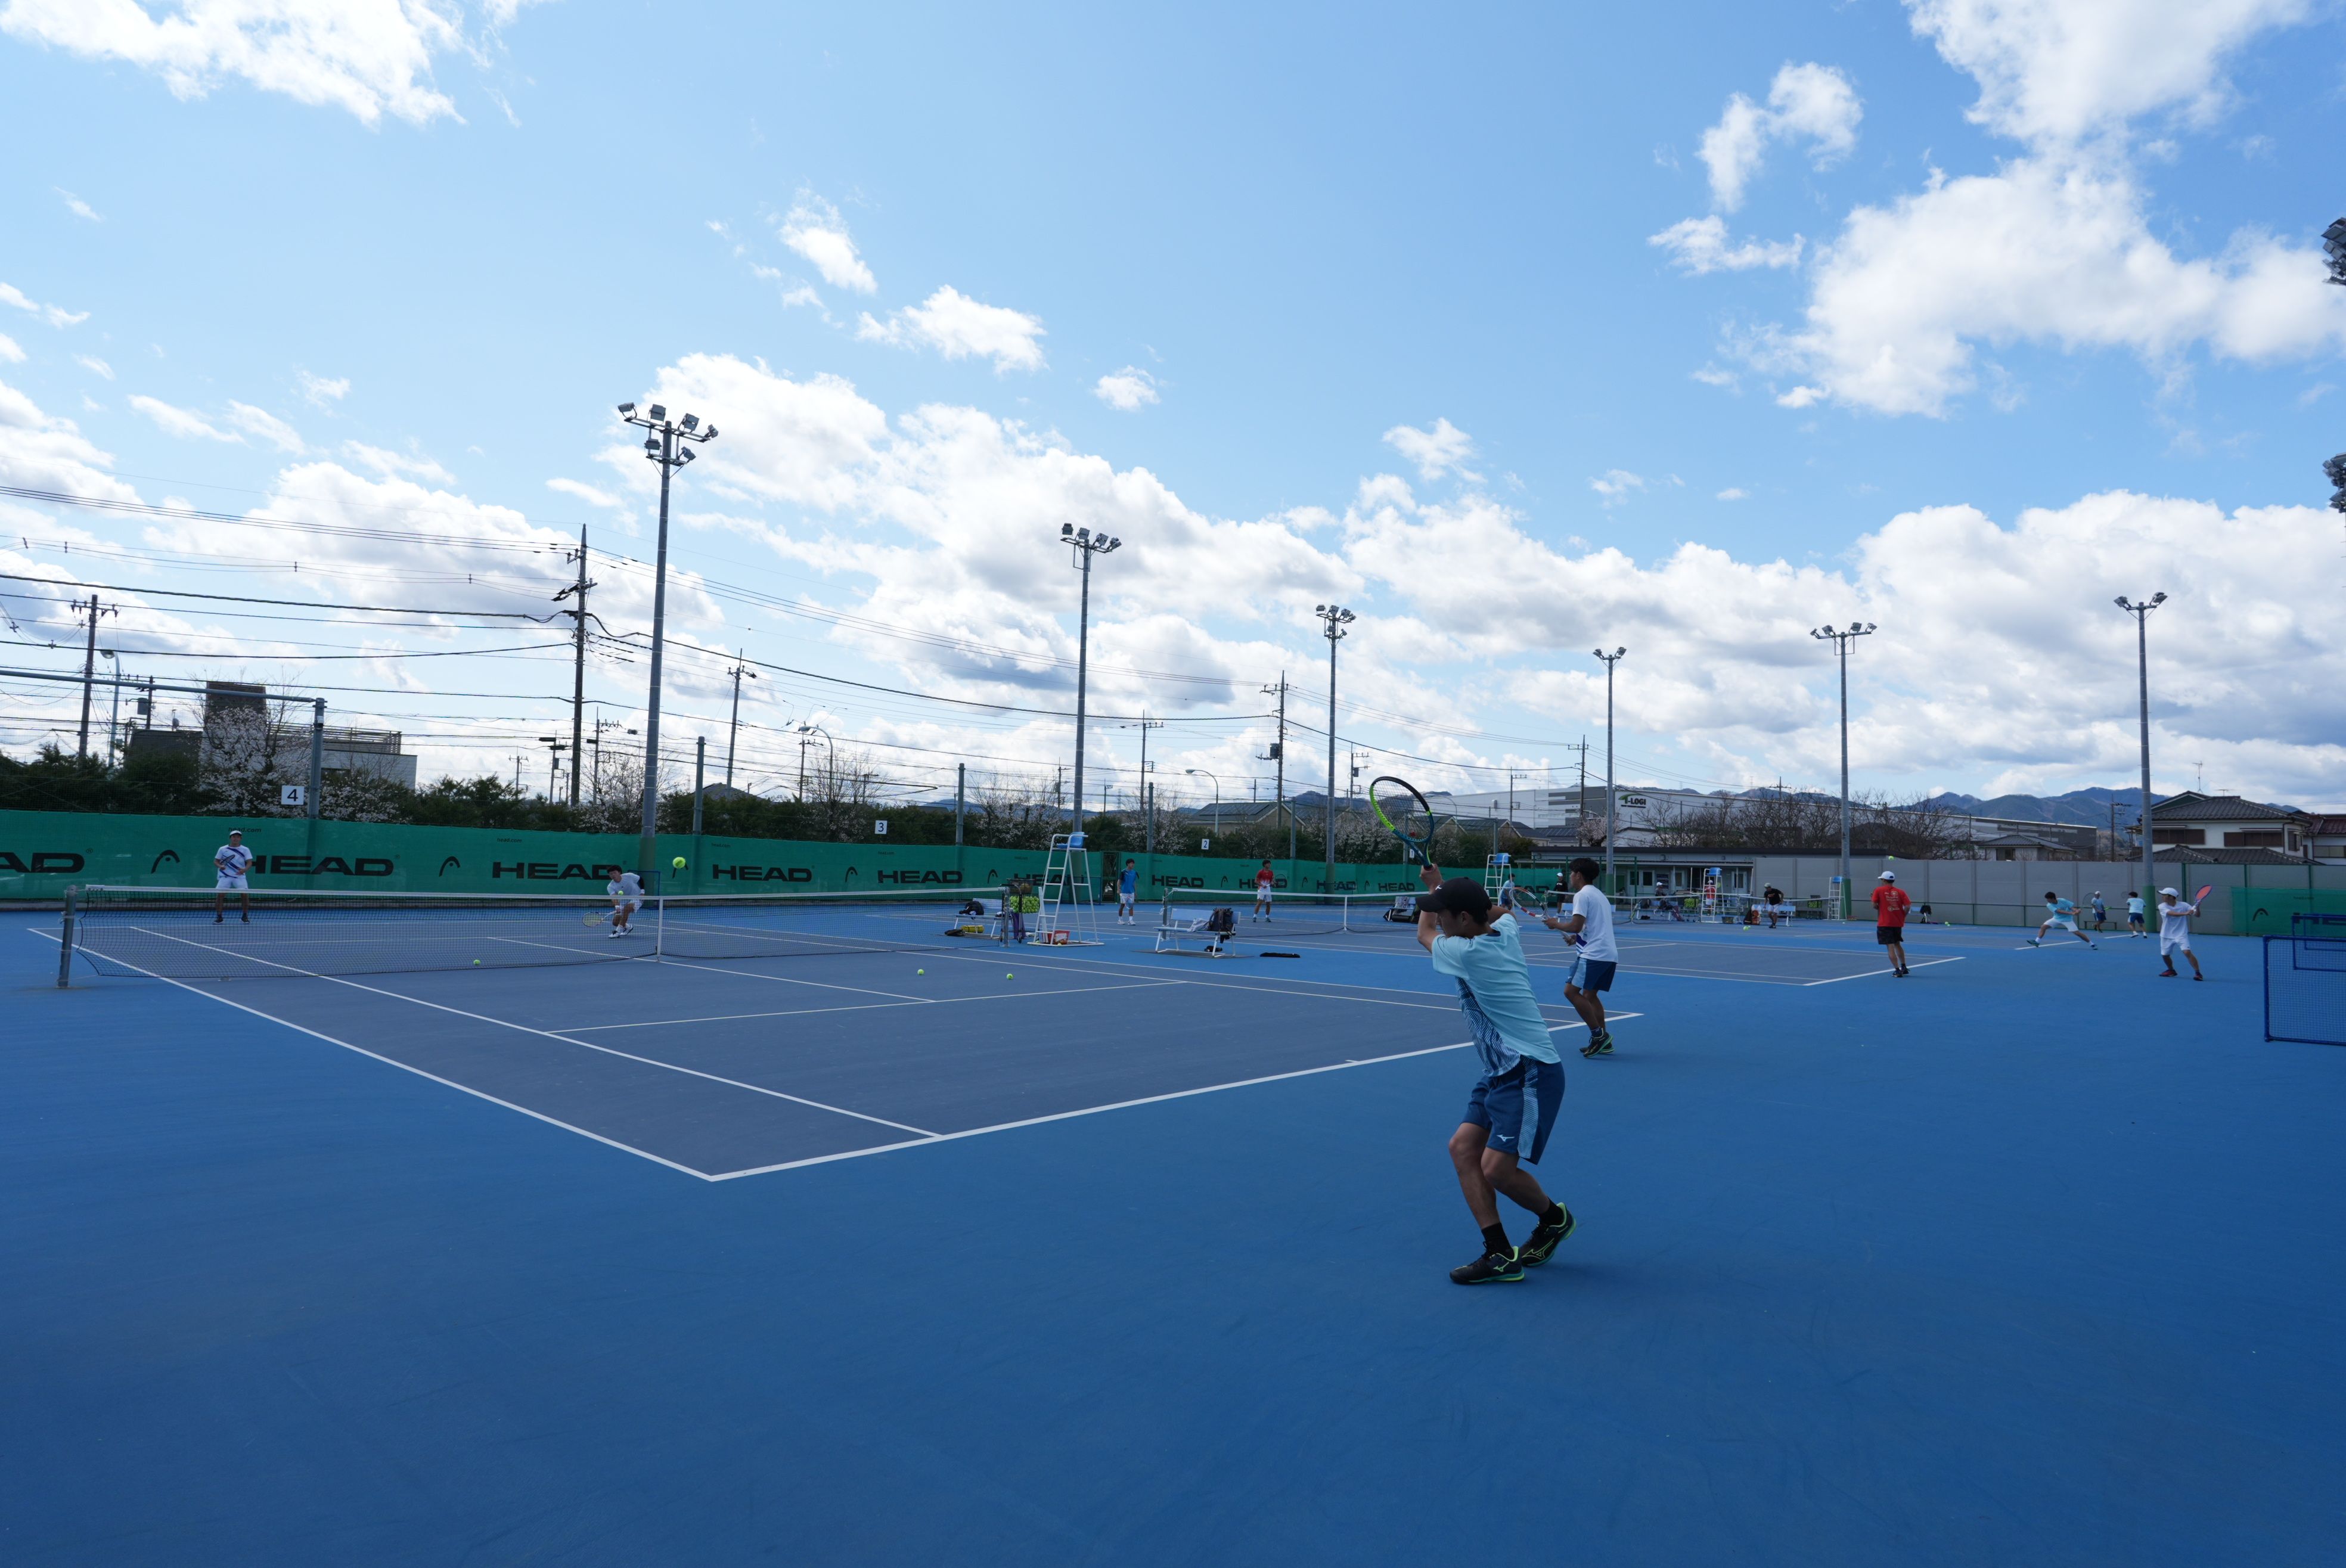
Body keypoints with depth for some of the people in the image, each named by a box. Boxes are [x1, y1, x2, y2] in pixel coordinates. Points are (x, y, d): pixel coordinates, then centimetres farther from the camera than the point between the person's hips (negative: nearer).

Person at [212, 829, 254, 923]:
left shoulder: (245, 850, 4)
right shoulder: (222, 849, 7)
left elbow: (249, 863, -4)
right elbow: (216, 861, 11)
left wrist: (244, 869, -25)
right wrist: (220, 866, -11)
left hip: (239, 877, -1)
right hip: (225, 877, 1)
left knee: (245, 894, -14)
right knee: (219, 895, -13)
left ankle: (245, 916, 3)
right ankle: (219, 917, 2)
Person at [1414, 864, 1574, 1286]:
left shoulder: (1468, 953, -19)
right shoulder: (1504, 931, 5)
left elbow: (1424, 933, 3)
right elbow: (1500, 910, 33)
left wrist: (1432, 886, 19)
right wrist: (1442, 887, 32)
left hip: (1530, 1073, -10)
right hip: (1502, 1073, 10)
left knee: (1497, 1168, -12)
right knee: (1462, 1147, 1)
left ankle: (1554, 1217, 18)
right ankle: (1500, 1255, 0)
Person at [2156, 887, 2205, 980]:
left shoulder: (2183, 905, -9)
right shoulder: (2162, 906, -9)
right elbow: (2171, 913, -28)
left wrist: (2197, 907, -31)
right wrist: (2185, 913, -43)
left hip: (2181, 935, -3)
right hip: (2167, 936, 3)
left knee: (2187, 952, -21)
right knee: (2165, 955, 11)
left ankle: (2198, 973, -13)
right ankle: (2171, 970, 38)